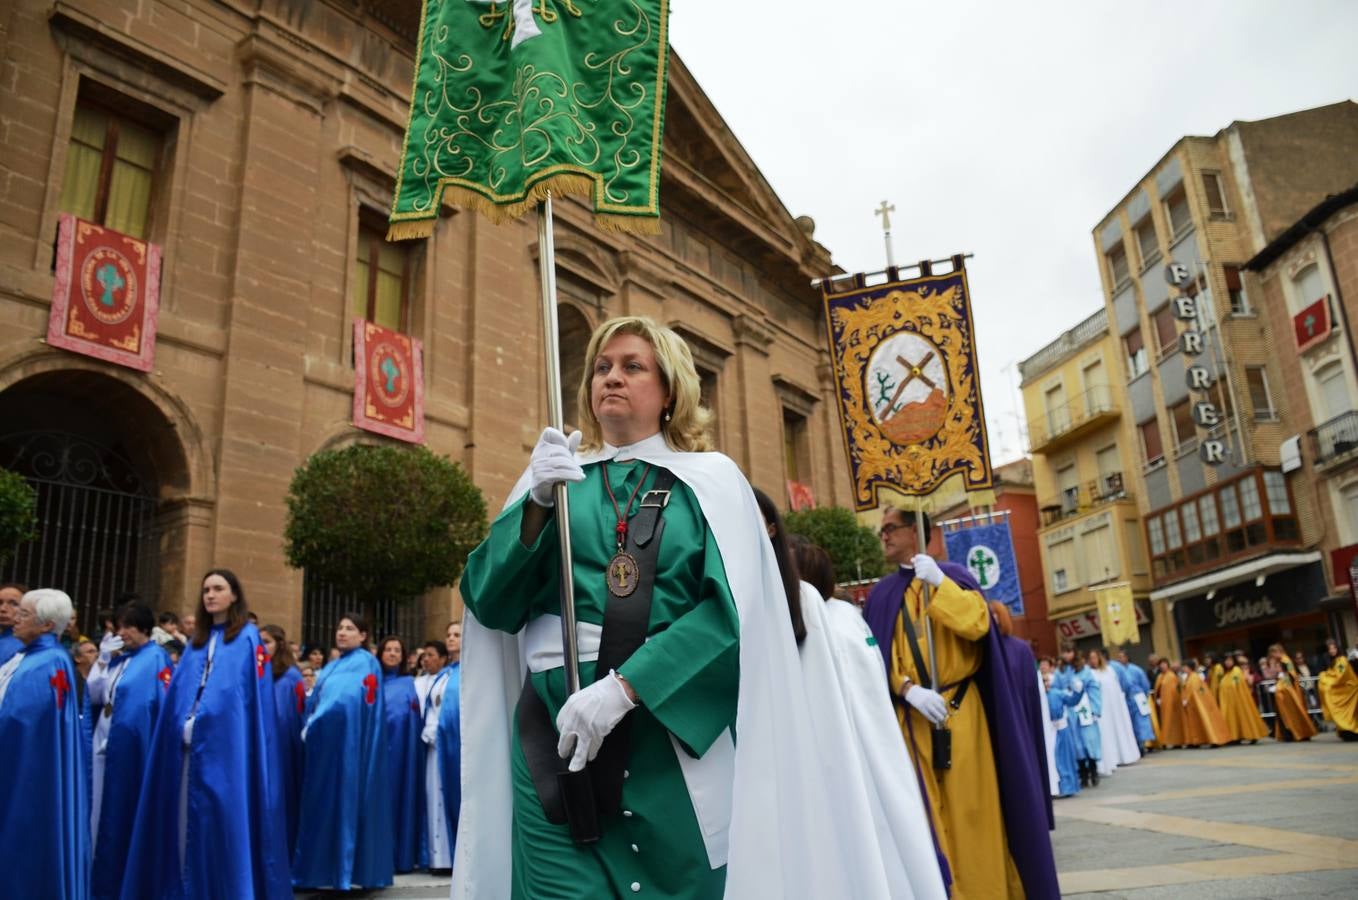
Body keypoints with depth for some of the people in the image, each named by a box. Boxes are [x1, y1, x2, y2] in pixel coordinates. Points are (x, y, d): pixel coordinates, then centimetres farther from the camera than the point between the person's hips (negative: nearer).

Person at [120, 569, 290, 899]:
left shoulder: (248, 637, 1)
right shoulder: (197, 640, 19)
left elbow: (256, 693, -6)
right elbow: (179, 691, 16)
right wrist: (183, 728, 1)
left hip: (227, 746, -6)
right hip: (188, 746, 6)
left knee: (225, 820, -5)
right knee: (187, 819, 8)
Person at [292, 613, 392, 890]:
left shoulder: (365, 663, -8)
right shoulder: (333, 666, 20)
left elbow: (344, 701, -18)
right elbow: (317, 701, 17)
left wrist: (312, 727, -13)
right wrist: (310, 727, 0)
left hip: (348, 743, -9)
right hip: (327, 742, 9)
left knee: (346, 802, -6)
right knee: (326, 805, 8)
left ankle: (348, 869, -2)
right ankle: (326, 866, 14)